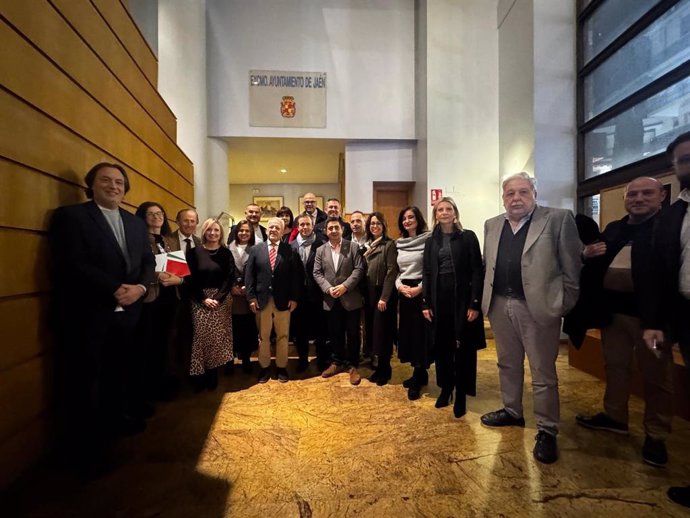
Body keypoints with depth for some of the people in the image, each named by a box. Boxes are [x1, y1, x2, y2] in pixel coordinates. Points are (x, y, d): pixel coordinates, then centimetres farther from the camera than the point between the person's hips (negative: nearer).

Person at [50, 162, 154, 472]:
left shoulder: (136, 223, 13)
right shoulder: (71, 216, -4)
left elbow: (147, 261, 8)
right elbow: (71, 263, -15)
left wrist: (140, 288, -11)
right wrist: (115, 289, -21)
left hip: (126, 312, 6)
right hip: (87, 313, -5)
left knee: (117, 372, 18)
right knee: (83, 379, 6)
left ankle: (113, 420, 39)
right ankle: (83, 444, 23)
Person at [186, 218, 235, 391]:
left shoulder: (226, 253, 3)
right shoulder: (194, 252, 3)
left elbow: (230, 278, -2)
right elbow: (191, 278, -1)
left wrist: (218, 298, -14)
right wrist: (203, 299, -12)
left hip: (222, 300, 0)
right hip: (200, 301, 0)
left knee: (217, 338, 1)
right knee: (200, 337, -2)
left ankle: (212, 374, 14)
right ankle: (199, 375, 11)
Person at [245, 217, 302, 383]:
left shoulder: (290, 250, 1)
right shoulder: (256, 249, 5)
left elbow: (295, 276, -2)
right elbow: (249, 275, 2)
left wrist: (294, 298, -8)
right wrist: (251, 297, -6)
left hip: (283, 300, -1)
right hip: (262, 300, 1)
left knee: (282, 336, 10)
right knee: (263, 336, 11)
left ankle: (281, 367, 24)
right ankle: (264, 367, 26)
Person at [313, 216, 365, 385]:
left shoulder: (353, 247, -1)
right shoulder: (320, 250, 8)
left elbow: (359, 269, -8)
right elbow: (317, 273, 3)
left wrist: (345, 286, -18)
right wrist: (328, 289, -13)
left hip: (350, 298, -2)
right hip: (331, 300, 3)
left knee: (352, 333, 6)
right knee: (335, 333, 14)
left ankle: (352, 365, 21)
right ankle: (337, 362, 31)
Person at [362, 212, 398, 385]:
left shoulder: (389, 244, -9)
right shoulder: (368, 245, 12)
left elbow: (391, 272, -15)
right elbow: (363, 271, 12)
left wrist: (384, 297, -19)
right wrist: (364, 294, 6)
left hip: (383, 294, -6)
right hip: (370, 294, 7)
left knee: (383, 331, 1)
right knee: (373, 330, 11)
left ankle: (385, 370, 17)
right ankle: (380, 366, 25)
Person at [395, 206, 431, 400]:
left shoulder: (428, 239, -6)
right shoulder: (399, 243, 11)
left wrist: (420, 288, -17)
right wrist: (399, 285, -4)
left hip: (421, 292, -6)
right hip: (404, 292, 6)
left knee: (420, 333, -1)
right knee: (408, 332, 10)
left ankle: (417, 380, 12)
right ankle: (420, 374, 26)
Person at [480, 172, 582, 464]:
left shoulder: (558, 219, -4)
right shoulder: (492, 225, 10)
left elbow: (572, 266, -5)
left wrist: (564, 305, -8)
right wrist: (486, 299, 7)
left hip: (538, 307, -5)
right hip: (500, 306, 5)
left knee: (543, 373, 6)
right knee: (508, 364, 19)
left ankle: (547, 431, 21)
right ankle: (512, 412, 37)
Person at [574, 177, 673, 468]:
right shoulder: (614, 229, 13)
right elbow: (597, 265, 17)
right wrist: (587, 255, -5)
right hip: (613, 310, 6)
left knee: (656, 374, 8)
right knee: (615, 366, 16)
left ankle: (656, 436, 23)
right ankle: (614, 416, 33)